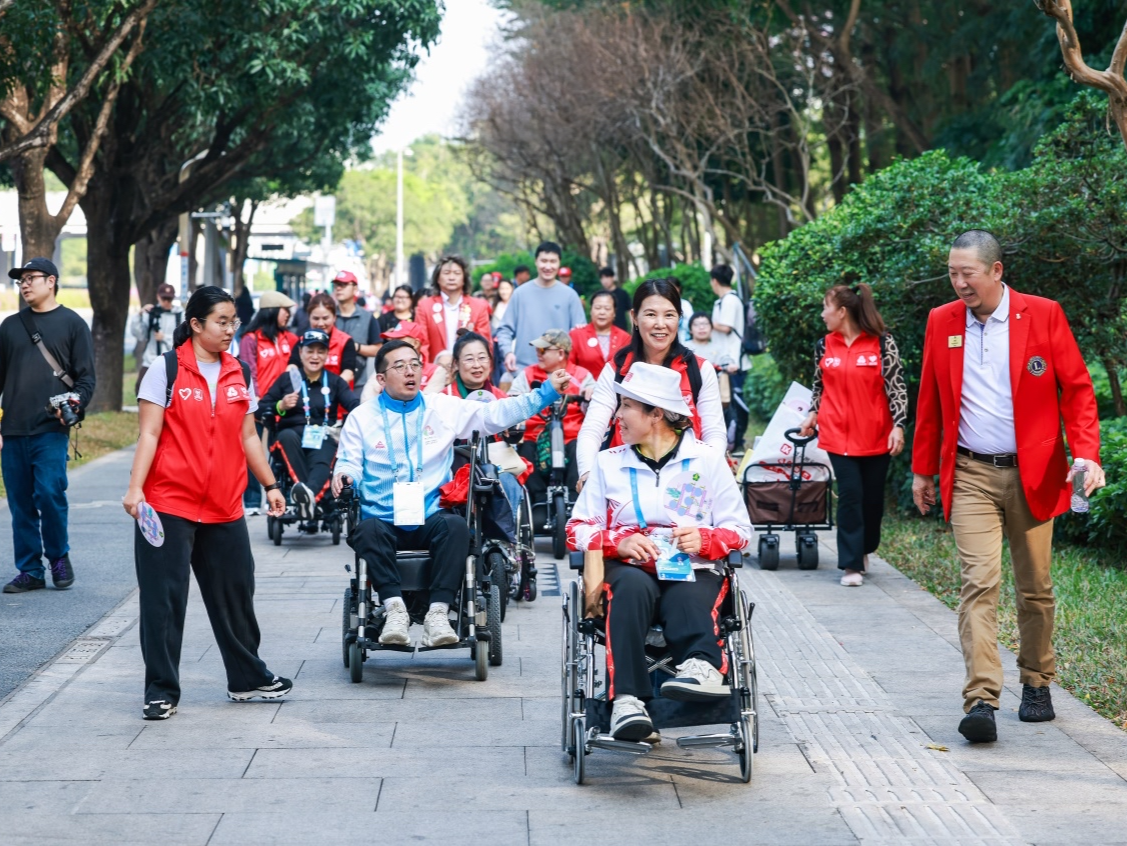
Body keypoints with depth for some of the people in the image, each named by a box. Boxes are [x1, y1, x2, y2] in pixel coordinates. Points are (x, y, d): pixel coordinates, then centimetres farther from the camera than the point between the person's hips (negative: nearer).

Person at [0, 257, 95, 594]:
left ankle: (58, 557, 9)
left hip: (51, 430, -4)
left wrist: (75, 405, -17)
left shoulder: (72, 324, 5)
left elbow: (86, 376, 2)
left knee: (49, 494, -13)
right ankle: (30, 570, 13)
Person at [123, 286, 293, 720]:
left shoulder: (240, 375, 10)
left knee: (235, 593, 12)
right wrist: (135, 488, -15)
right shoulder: (166, 371, -5)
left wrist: (270, 485, 15)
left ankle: (247, 678, 27)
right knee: (164, 599, -2)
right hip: (168, 505, -5)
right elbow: (149, 433, -8)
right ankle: (161, 691, 6)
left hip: (224, 508, 5)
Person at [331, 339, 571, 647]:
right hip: (383, 520, -1)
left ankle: (438, 612, -33)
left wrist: (547, 391, 0)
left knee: (455, 525, -32)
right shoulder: (361, 418, 12)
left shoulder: (444, 409, 13)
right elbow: (350, 463, 7)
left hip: (430, 519, 1)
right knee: (368, 530, -35)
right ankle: (395, 607, -32)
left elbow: (496, 414, 9)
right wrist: (343, 476, -19)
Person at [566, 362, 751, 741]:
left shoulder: (707, 460, 13)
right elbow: (577, 529, 11)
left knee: (686, 599, -37)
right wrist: (618, 541, -10)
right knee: (632, 585, -37)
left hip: (694, 570, 0)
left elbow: (739, 531, 10)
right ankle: (627, 699, -53)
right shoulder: (609, 463, 18)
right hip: (630, 567, 0)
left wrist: (704, 539, -13)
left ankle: (702, 667, -65)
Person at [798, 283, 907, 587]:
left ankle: (864, 549, 30)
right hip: (838, 435, 1)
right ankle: (852, 564, -3)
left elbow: (896, 387, -6)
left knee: (872, 496, 7)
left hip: (876, 435, -1)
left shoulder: (883, 343, -5)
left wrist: (899, 425, -11)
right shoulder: (824, 346, 5)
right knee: (850, 494, -7)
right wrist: (812, 414, 17)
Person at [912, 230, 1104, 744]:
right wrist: (923, 469, 14)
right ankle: (980, 701, -18)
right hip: (971, 476, 1)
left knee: (1034, 587, 9)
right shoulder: (941, 322, 6)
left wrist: (1086, 454, -13)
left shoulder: (1043, 315, -2)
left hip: (1032, 475, 0)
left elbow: (1076, 389, -1)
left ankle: (1036, 685, 27)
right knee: (979, 584, -12)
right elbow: (930, 402, 13)